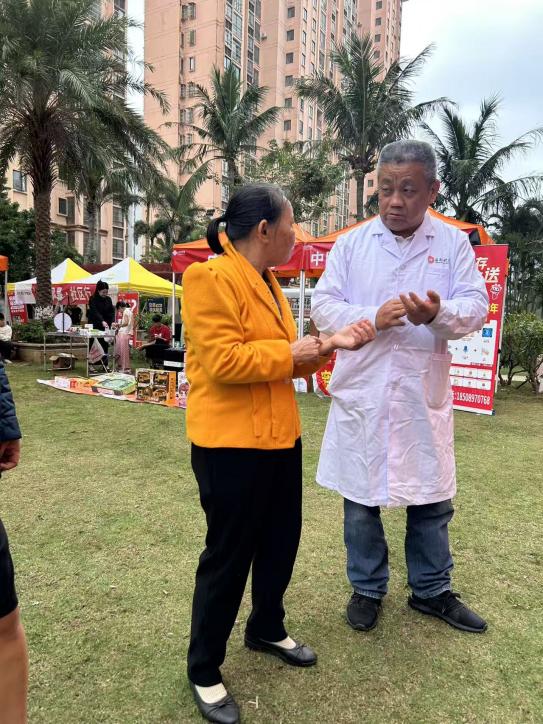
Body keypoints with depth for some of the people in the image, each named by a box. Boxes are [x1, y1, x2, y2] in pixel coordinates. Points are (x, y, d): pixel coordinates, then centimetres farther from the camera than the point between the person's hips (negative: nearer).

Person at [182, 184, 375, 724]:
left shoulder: (267, 283, 13)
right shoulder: (211, 279, -16)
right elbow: (222, 362, -25)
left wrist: (331, 343, 3)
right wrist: (290, 354, -16)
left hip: (279, 437, 9)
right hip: (231, 444, -9)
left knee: (281, 541, 21)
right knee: (228, 555, 5)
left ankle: (266, 630, 45)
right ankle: (203, 670, 28)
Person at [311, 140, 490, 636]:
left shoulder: (453, 242, 3)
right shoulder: (351, 243, 3)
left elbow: (477, 307, -5)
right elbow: (323, 306, -4)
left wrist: (439, 313, -27)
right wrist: (372, 317, -21)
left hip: (424, 395, 1)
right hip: (361, 394, 0)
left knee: (431, 498, 13)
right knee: (361, 497, 10)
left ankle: (431, 591, 35)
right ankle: (367, 589, 32)